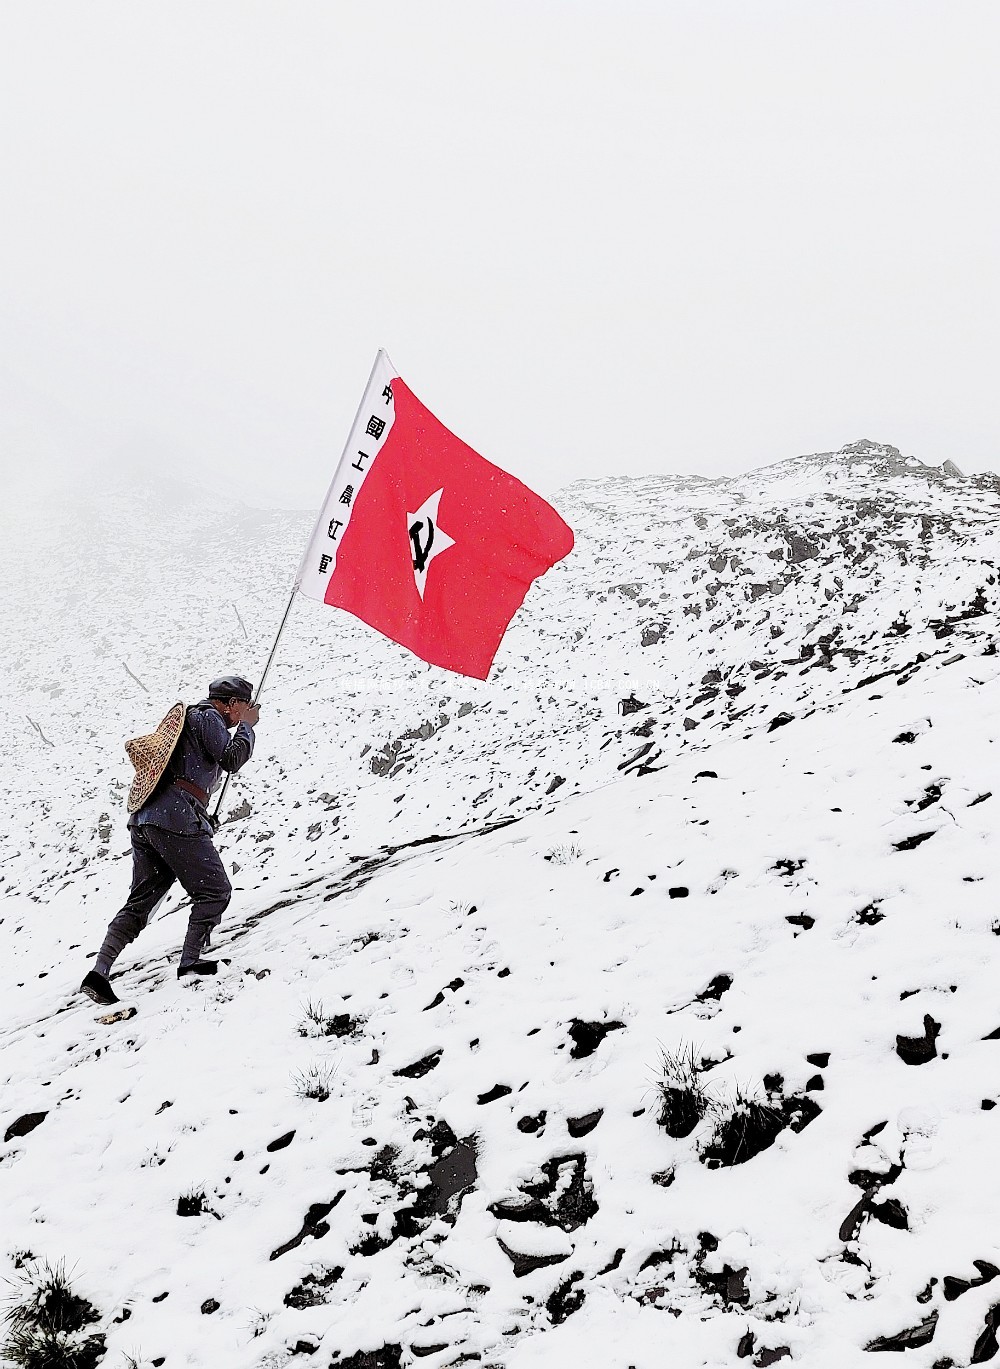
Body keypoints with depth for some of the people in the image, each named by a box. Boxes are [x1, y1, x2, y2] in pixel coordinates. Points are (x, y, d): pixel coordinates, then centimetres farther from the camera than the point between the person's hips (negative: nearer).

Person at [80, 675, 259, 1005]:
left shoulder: (188, 715, 28)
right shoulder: (208, 716, 0)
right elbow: (232, 760, -9)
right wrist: (247, 726, 3)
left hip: (144, 818, 9)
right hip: (178, 817, -9)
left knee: (140, 901, 9)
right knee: (215, 891, 1)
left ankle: (99, 972, 1)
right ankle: (189, 963, -1)